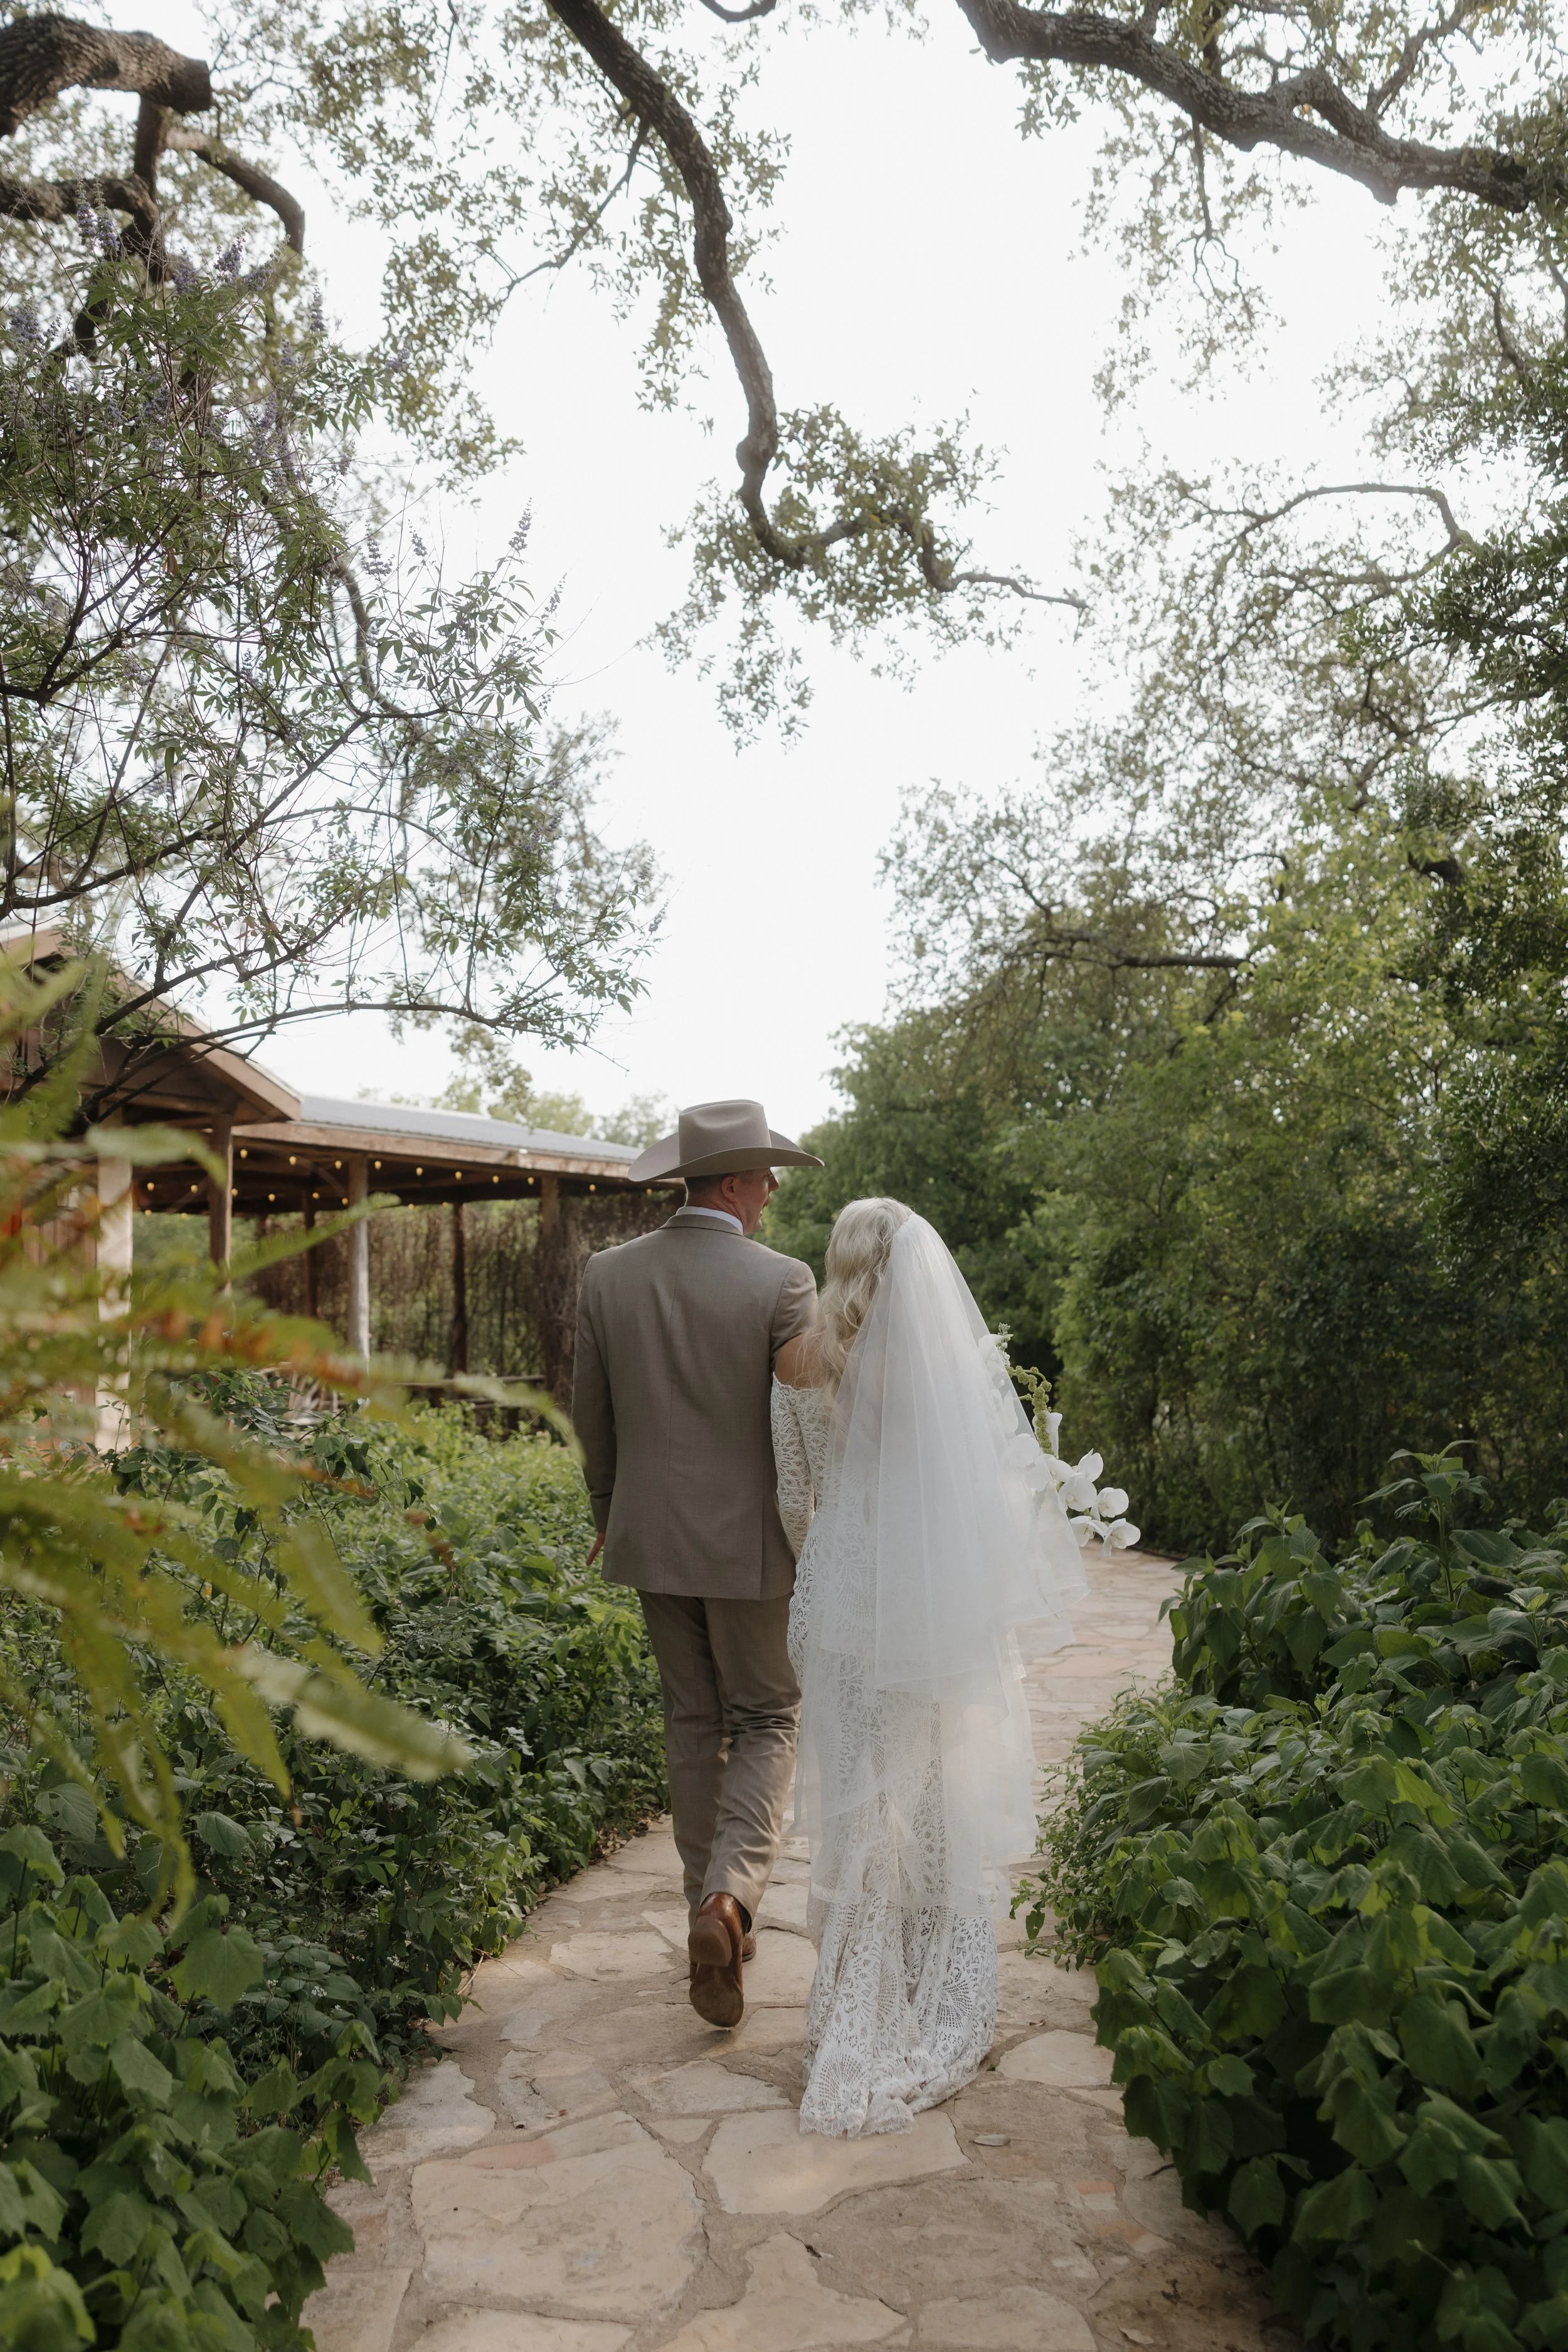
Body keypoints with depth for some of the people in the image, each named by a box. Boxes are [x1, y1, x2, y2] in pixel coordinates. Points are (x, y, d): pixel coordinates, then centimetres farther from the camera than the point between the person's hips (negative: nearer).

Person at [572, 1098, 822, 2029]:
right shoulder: (782, 1282, -14)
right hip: (750, 1538, -4)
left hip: (653, 1534, 4)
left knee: (693, 1724, 18)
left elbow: (591, 1418, 7)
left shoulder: (608, 1275, -2)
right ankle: (731, 1894, -6)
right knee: (766, 1718, 12)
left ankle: (713, 1914, 26)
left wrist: (608, 1516, 20)